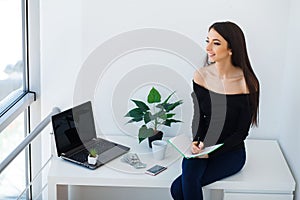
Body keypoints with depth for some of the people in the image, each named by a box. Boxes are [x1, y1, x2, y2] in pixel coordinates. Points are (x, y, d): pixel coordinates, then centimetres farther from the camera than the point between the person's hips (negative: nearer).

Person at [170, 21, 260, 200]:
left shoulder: (247, 82, -12)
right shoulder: (201, 75, -2)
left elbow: (242, 132, -8)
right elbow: (198, 117, 5)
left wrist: (212, 152, -18)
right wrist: (197, 142, -14)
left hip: (231, 151, -3)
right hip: (202, 147, 3)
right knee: (188, 180, -29)